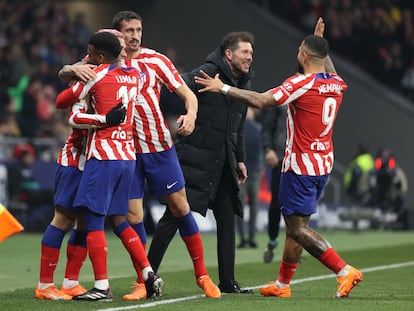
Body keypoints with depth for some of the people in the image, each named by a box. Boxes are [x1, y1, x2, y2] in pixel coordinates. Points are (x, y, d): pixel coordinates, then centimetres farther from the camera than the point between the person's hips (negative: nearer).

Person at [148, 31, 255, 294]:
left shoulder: (243, 84, 14)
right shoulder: (208, 73, -10)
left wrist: (240, 160, 21)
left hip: (223, 164, 8)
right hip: (195, 160, -8)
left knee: (227, 218, 7)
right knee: (175, 215, -7)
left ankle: (227, 282, 13)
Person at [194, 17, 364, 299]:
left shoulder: (301, 83, -16)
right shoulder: (336, 85, 6)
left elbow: (260, 100, -21)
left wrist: (223, 88, -13)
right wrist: (320, 42, 41)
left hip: (301, 165, -8)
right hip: (324, 164, 8)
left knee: (298, 228, -7)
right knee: (296, 224, 15)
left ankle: (345, 271, -16)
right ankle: (282, 284, 21)